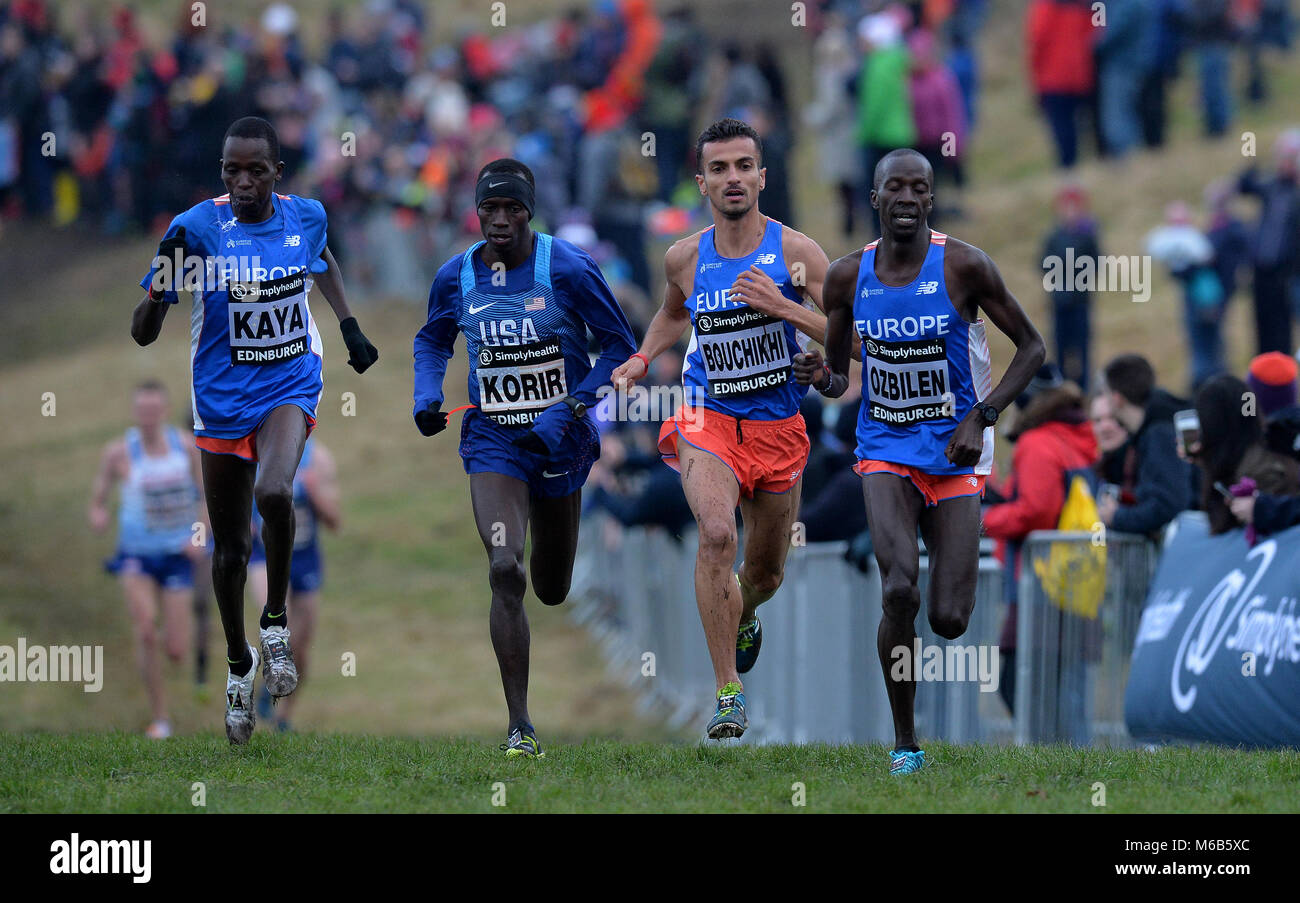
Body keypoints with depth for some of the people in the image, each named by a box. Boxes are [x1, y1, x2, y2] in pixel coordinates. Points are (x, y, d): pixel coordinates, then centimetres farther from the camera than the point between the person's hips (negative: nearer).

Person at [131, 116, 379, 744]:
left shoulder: (305, 217, -4)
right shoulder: (197, 229, -13)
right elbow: (142, 333, -13)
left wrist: (349, 327, 19)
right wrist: (162, 284, -31)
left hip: (289, 386, 0)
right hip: (222, 399, 0)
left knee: (274, 492, -30)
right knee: (230, 544, 9)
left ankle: (276, 622, -8)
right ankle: (239, 664, 34)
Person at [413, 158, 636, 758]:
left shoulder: (568, 269, -13)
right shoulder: (456, 277, -3)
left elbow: (620, 347, -6)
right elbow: (432, 341, 17)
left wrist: (569, 411, -17)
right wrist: (426, 395, -3)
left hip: (558, 439, 0)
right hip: (492, 439, 0)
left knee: (551, 590, 16)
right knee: (504, 572, -21)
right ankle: (519, 726, -17)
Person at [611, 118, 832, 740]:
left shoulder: (794, 252, -9)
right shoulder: (685, 259, 0)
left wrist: (782, 308, -25)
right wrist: (642, 359, 6)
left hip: (778, 427, 0)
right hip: (707, 419, 0)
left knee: (765, 575, 15)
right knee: (716, 532, -29)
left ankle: (743, 617, 56)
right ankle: (728, 695, -26)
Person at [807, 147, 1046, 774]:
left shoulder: (964, 267, -9)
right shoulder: (848, 277, 0)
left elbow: (1031, 347, -2)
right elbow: (839, 379, 11)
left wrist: (981, 418, -14)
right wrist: (822, 379, -14)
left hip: (956, 454, -1)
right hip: (885, 450, 1)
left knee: (949, 620, -6)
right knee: (899, 593, -23)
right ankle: (904, 743, -8)